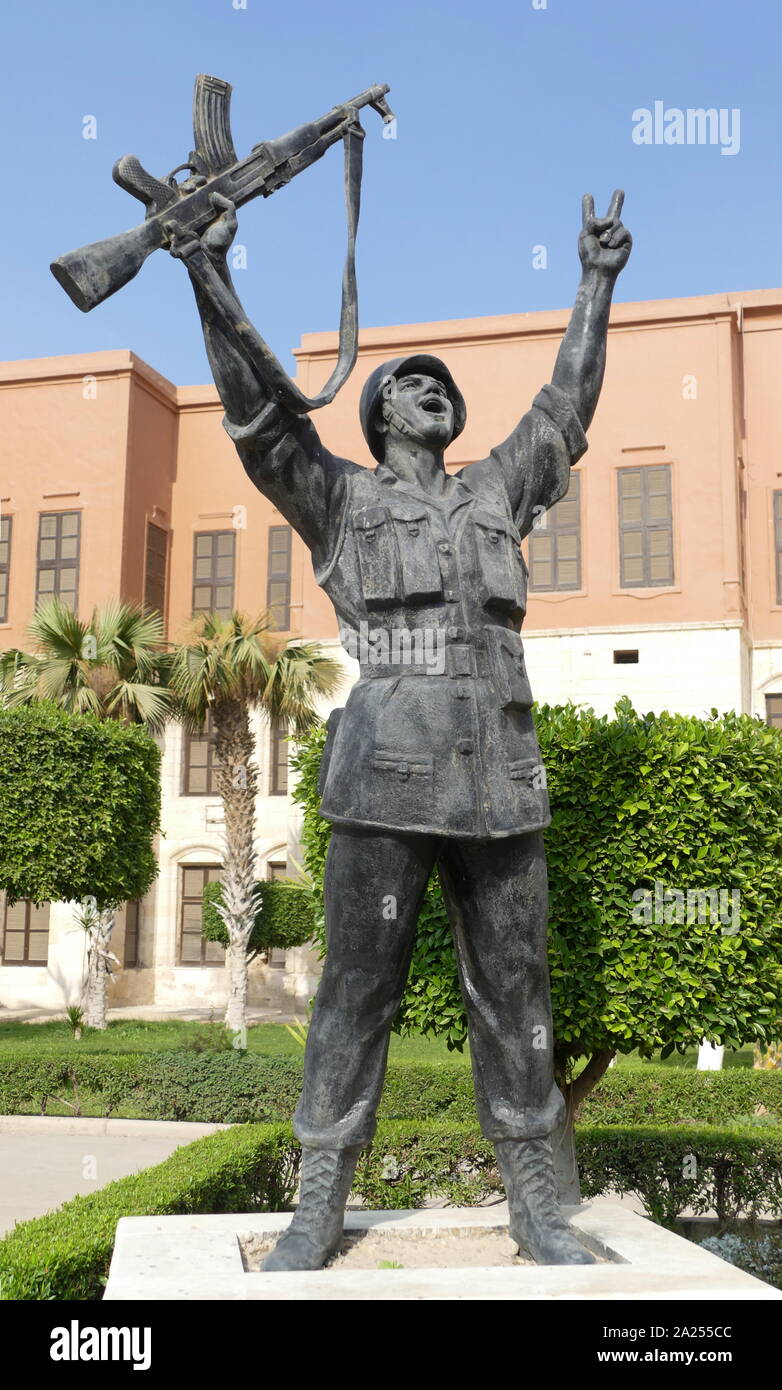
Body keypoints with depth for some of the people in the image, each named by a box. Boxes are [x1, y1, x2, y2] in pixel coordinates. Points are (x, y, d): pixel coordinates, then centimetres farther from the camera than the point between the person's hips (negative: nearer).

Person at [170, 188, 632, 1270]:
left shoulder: (495, 494, 25)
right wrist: (211, 273, 0)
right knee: (357, 990, -1)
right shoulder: (342, 500, 15)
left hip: (501, 783, 3)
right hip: (388, 779, -3)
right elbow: (257, 412, 6)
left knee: (514, 995, 6)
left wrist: (597, 284, 32)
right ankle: (321, 1204, 10)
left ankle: (535, 1201, 17)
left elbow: (565, 410, 29)